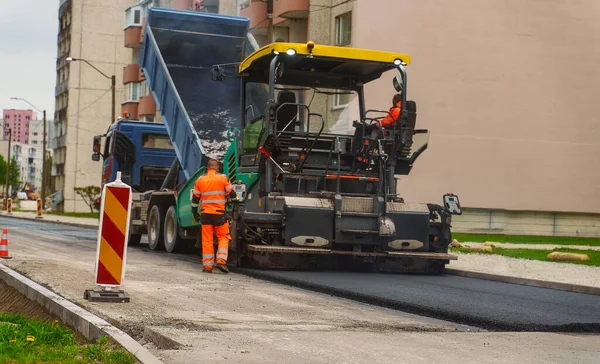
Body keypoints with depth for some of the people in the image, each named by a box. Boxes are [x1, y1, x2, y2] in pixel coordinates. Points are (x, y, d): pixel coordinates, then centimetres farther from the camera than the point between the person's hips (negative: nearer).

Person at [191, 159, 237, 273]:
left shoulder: (200, 179, 7)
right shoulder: (223, 178, -2)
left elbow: (195, 198, 10)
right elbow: (232, 194, -2)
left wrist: (195, 213, 18)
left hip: (205, 213, 3)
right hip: (219, 213, -3)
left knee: (207, 240, 5)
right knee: (223, 238, 7)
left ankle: (208, 266, 4)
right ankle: (221, 261, -9)